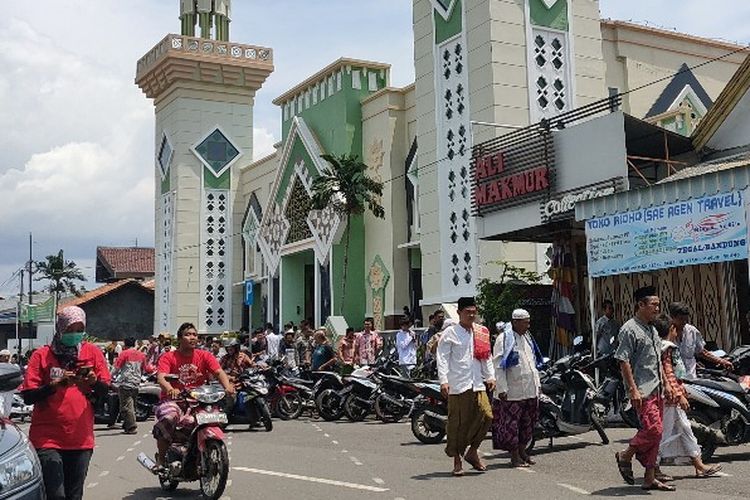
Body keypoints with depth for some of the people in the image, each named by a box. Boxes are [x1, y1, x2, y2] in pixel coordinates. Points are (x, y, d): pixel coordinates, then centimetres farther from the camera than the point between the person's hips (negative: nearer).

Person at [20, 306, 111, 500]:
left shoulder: (92, 352, 6)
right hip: (48, 438, -3)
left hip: (81, 439, 3)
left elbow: (106, 391, 6)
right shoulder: (42, 355, -1)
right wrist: (55, 385, -19)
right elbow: (27, 397, -5)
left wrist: (94, 382, -15)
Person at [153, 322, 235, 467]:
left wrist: (227, 386, -29)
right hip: (174, 401, -3)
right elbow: (161, 377, -17)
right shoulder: (169, 357, 0)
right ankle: (161, 458, -9)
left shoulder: (204, 356, 7)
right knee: (167, 418, -33)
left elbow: (219, 372, -7)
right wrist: (170, 389, -40)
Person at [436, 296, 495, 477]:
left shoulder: (481, 332, 15)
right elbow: (442, 358, -6)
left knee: (486, 416, -6)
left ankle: (472, 452, 13)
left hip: (477, 384, 5)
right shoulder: (450, 333, -1)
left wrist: (490, 376, 10)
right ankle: (457, 460, 11)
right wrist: (443, 380, -15)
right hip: (457, 385, -5)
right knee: (457, 423, -1)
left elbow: (487, 356, 20)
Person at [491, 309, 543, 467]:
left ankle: (522, 450, 26)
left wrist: (537, 384, 19)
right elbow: (498, 365, -15)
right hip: (512, 392, -8)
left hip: (530, 390, 8)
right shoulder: (504, 338, -11)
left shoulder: (526, 337, 15)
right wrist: (502, 388, -19)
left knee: (527, 423, 13)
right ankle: (515, 457, 6)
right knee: (512, 423, -2)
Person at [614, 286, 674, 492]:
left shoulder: (652, 330, 18)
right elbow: (623, 361, -16)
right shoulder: (629, 329, -11)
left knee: (654, 434, 8)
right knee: (653, 430, -14)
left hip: (657, 390, 9)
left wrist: (665, 385, 21)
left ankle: (650, 478, 14)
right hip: (642, 391, -9)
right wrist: (633, 389, -20)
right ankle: (625, 457, 7)